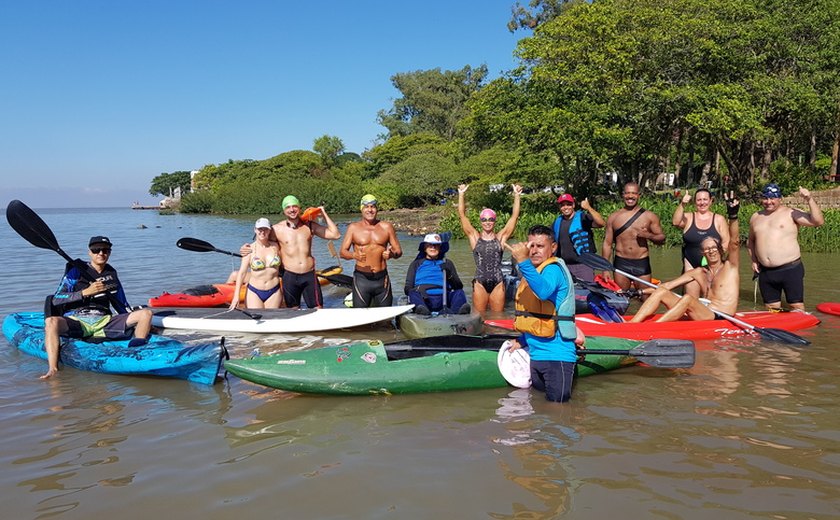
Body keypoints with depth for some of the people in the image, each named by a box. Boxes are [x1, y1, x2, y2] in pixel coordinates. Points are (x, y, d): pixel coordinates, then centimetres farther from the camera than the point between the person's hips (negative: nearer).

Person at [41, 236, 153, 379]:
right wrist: (85, 292, -14)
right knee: (51, 321, -36)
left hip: (104, 322, 4)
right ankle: (52, 370, -41)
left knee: (146, 313, -13)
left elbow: (122, 305, 24)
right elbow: (56, 300, -3)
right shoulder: (76, 271, 5)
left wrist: (143, 323, 16)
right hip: (76, 321, -3)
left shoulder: (111, 274, 18)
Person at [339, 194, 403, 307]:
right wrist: (354, 255, -23)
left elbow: (398, 251, 9)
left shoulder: (386, 227, 7)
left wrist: (392, 254, -15)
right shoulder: (353, 228, 4)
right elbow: (342, 252, -1)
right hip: (361, 278, -2)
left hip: (382, 279, 2)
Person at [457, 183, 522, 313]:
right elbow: (462, 214, 1)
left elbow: (514, 216, 2)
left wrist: (517, 196, -4)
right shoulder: (475, 237, 5)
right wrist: (461, 194, -4)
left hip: (498, 283, 0)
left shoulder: (501, 237, 6)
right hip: (480, 283, 0)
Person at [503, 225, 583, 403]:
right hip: (536, 353, 9)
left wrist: (523, 262, -46)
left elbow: (544, 291, -38)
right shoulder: (534, 272, 15)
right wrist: (522, 341, 15)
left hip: (556, 355, -9)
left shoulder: (553, 268, -13)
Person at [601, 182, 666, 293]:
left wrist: (648, 235, -15)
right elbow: (607, 244, 8)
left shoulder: (649, 216, 4)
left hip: (642, 263, -1)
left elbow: (662, 239, 7)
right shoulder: (613, 217, 7)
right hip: (621, 263, 1)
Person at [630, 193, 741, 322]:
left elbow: (734, 243, -11)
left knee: (688, 298, -32)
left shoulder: (729, 266, 7)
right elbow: (668, 285, 15)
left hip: (721, 320, -6)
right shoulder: (698, 272, 18)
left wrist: (733, 215, -25)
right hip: (701, 316, 6)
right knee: (661, 292, -6)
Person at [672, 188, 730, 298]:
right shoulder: (688, 218, 5)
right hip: (691, 265, 0)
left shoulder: (719, 219, 5)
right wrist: (682, 205, -29)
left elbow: (726, 243, 2)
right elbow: (675, 222, -17)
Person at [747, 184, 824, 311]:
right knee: (772, 308, 10)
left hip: (790, 270, -5)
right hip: (765, 272, 5)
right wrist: (754, 260, 12)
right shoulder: (755, 217, 13)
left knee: (797, 307, -3)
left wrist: (809, 200, -23)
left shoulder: (791, 213, -2)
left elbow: (818, 221, -13)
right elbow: (751, 241, 26)